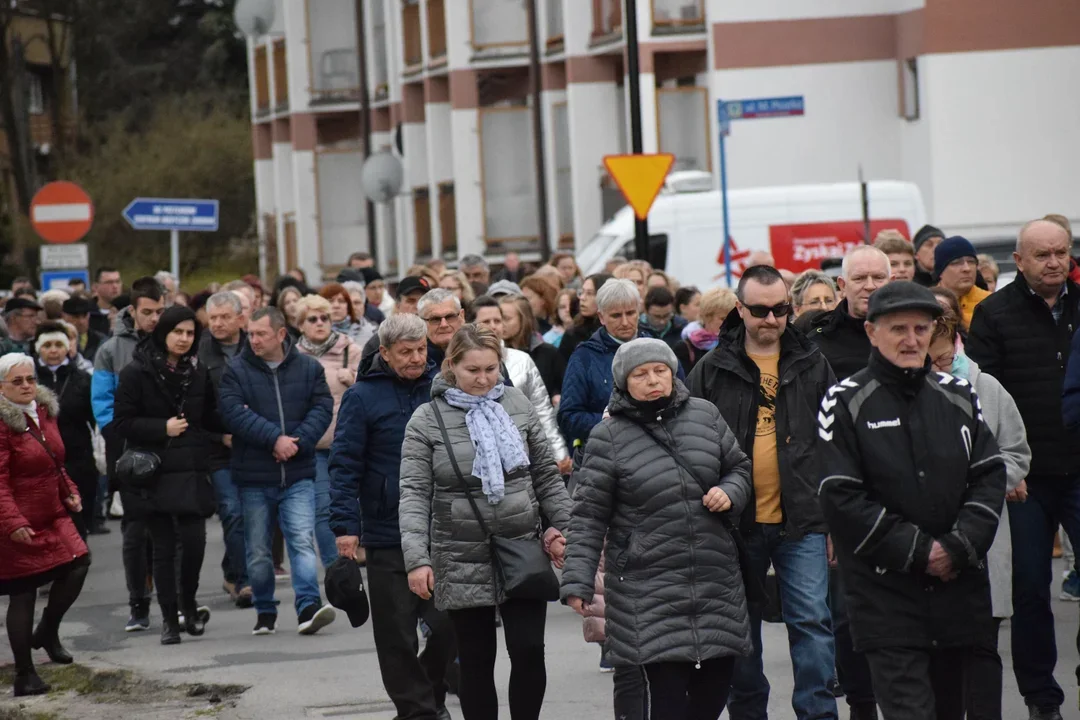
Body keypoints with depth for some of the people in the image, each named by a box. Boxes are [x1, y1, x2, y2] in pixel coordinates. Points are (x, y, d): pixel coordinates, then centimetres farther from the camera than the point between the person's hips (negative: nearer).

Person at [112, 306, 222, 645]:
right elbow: (121, 422, -5)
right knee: (163, 547, 2)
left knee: (194, 541, -9)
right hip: (153, 473, -2)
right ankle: (169, 617, 13)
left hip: (191, 473, 2)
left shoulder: (198, 373, 9)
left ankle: (188, 602, 15)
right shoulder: (137, 373, -3)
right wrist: (163, 428, -15)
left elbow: (210, 419, 15)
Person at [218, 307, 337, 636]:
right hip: (253, 476, 0)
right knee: (257, 550, 8)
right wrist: (274, 439, -20)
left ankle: (308, 607, -19)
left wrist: (296, 442, -16)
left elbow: (322, 409, -2)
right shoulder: (236, 371, 0)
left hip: (298, 475, 0)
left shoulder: (309, 368, 5)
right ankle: (265, 612, 20)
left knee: (302, 540, -12)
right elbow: (234, 412, -12)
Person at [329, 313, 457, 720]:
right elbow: (345, 465, -4)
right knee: (397, 633, 2)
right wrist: (345, 525, -12)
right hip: (387, 536, -2)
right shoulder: (362, 397, -3)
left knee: (449, 624, 0)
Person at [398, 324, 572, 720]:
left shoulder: (517, 405, 3)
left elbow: (546, 475, 10)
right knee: (476, 662, 6)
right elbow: (414, 493, -8)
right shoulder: (427, 419, -5)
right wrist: (417, 558, -17)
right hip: (463, 562, -1)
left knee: (529, 651, -6)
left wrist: (565, 527, 7)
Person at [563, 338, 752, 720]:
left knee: (714, 689, 8)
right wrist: (578, 581, -11)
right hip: (648, 591, -4)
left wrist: (730, 492, -3)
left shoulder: (705, 415, 7)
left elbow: (739, 467, 20)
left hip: (716, 579, 4)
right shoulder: (609, 437, -4)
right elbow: (588, 516, -4)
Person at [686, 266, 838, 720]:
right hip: (736, 522, 1)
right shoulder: (712, 371, 4)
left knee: (812, 622, -5)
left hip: (802, 521, -1)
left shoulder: (812, 366, 6)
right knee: (742, 628, 10)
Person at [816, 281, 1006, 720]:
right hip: (884, 590, -5)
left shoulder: (958, 396, 9)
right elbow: (840, 499, -11)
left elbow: (990, 477, 6)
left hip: (958, 587, 5)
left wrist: (959, 546, -10)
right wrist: (917, 550, -13)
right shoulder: (844, 403, -6)